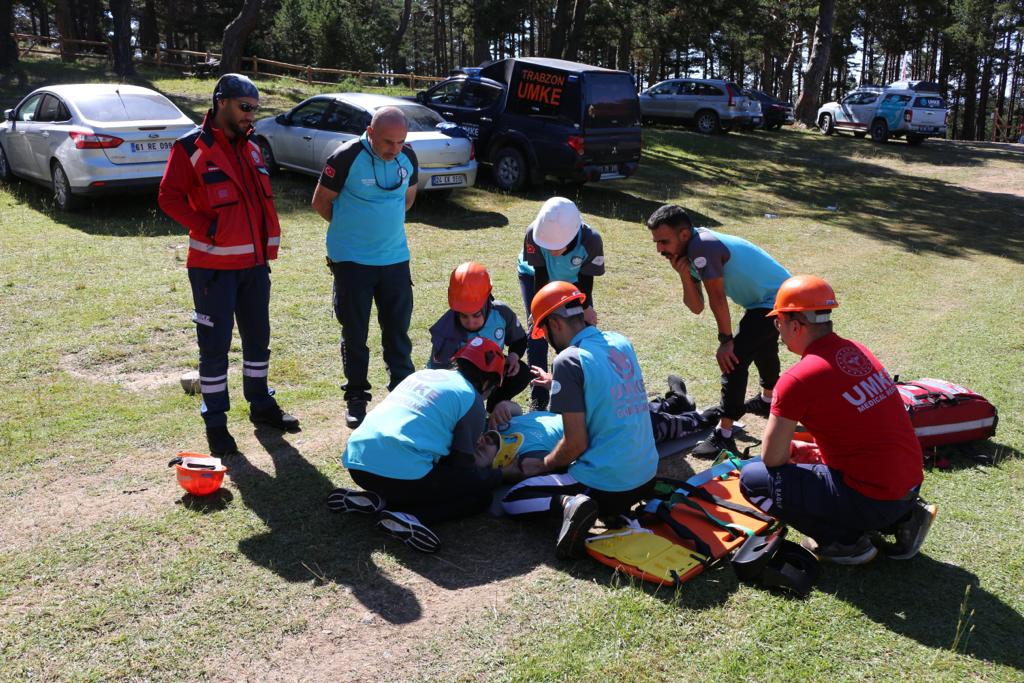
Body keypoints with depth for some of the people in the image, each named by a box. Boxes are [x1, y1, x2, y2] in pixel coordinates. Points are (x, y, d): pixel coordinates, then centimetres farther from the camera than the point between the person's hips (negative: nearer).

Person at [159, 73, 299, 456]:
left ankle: (260, 404, 32)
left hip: (255, 263, 7)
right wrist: (207, 228, -19)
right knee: (215, 344, 1)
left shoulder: (251, 147, 12)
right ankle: (215, 421, 12)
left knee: (258, 337, 16)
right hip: (213, 265, -7)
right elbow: (169, 197, -12)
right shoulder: (192, 148, -9)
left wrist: (270, 241, 10)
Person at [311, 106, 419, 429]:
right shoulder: (346, 157, -16)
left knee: (398, 327, 9)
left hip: (395, 257, 4)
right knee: (354, 331, 6)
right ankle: (356, 398, 18)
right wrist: (351, 226, 5)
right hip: (351, 259, -3)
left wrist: (385, 222, 10)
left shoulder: (408, 157, -2)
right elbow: (320, 202, -4)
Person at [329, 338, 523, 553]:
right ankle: (409, 518, -12)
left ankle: (378, 501, 6)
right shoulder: (471, 398, 2)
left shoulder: (422, 374, 21)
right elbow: (463, 464, 6)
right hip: (403, 474, -8)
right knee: (481, 494, 10)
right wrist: (502, 473, 25)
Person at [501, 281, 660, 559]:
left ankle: (569, 502, -15)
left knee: (512, 500, 10)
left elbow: (576, 443, -16)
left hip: (605, 485, -7)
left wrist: (542, 465, 3)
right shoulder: (621, 343, 5)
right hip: (647, 476, 7)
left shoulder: (569, 360, -16)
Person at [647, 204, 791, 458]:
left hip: (776, 300, -11)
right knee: (761, 345, 32)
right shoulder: (689, 253, 1)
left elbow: (717, 298, -25)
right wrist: (684, 276, -17)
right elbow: (697, 307, -2)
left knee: (733, 358, -18)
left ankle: (724, 436, -17)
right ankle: (767, 399, 59)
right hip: (776, 295, 11)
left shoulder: (702, 247, -28)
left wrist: (726, 340, -17)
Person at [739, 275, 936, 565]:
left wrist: (794, 449, 11)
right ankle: (902, 518, 17)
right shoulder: (858, 351, 7)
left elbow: (772, 459, -9)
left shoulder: (798, 379, -17)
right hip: (911, 484, 8)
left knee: (752, 480, -5)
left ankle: (845, 542, 1)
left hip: (872, 501, -8)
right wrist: (813, 450, 19)